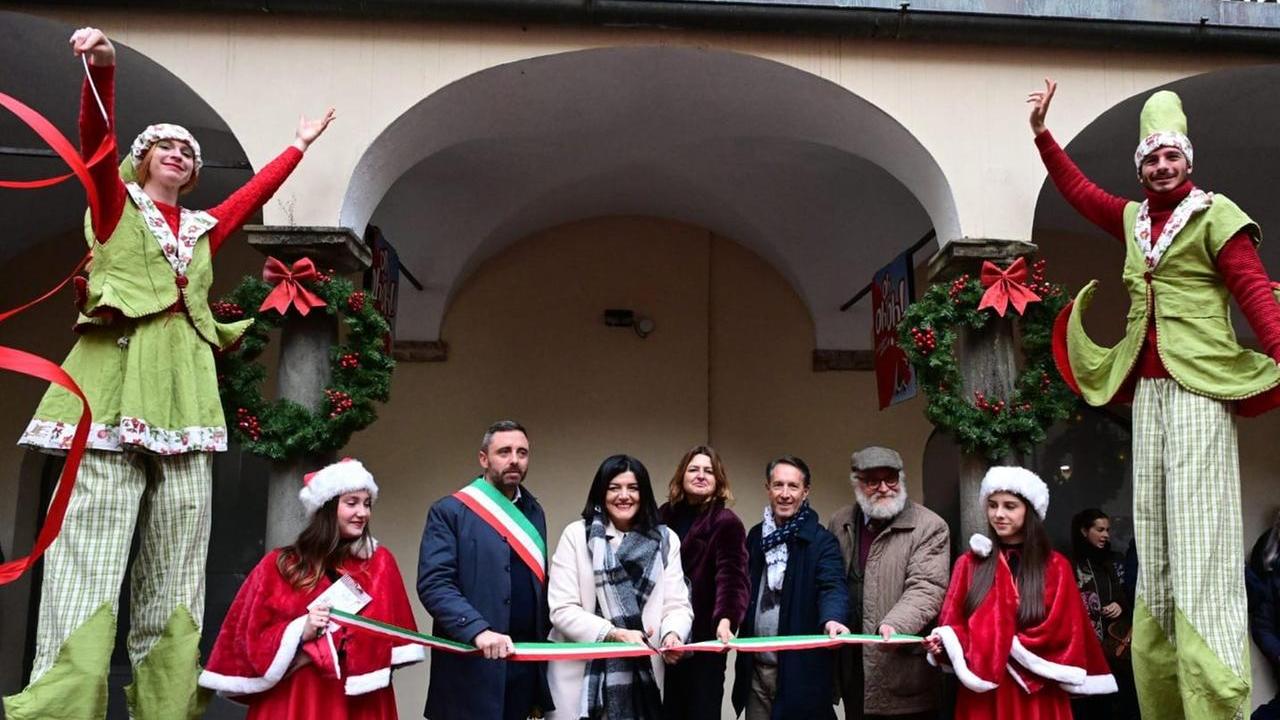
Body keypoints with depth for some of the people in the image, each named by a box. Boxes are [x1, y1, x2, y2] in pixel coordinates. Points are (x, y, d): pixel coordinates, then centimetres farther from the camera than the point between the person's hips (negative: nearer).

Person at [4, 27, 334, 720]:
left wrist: (300, 144, 45)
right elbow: (95, 137, 0)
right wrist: (102, 68, -16)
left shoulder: (204, 227, 25)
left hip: (186, 393, 4)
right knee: (89, 558, -14)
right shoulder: (116, 202, 16)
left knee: (175, 575, -2)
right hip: (115, 381, -4)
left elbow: (257, 190, 37)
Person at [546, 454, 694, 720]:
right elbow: (562, 609, -8)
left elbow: (677, 604, 0)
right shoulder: (576, 534, -2)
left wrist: (672, 634, -21)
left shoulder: (666, 539, 7)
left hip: (642, 673, 2)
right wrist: (614, 634, -20)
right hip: (582, 675, -2)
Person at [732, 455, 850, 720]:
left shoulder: (821, 541, -7)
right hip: (755, 665, 5)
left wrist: (832, 620, -40)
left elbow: (833, 587, -20)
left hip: (800, 668, -5)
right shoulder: (756, 536, 9)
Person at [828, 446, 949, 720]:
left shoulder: (929, 527, -8)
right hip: (850, 665, 5)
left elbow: (926, 588, -17)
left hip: (902, 667, -4)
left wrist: (894, 626, -31)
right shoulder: (840, 522, 9)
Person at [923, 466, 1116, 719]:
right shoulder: (969, 563, 4)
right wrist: (942, 642, -22)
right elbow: (953, 624, -1)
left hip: (1037, 696, -1)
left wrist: (1008, 645, -13)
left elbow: (1060, 632, -5)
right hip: (983, 694, 1)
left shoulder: (1056, 566, 2)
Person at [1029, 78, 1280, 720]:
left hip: (1198, 388, -6)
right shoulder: (1133, 219, 18)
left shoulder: (1214, 214, -1)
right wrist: (1041, 134, 29)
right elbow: (1080, 191, 31)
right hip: (1147, 390, 6)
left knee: (1200, 536, -11)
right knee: (1153, 539, 5)